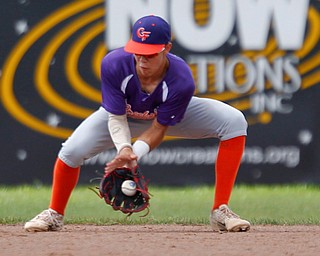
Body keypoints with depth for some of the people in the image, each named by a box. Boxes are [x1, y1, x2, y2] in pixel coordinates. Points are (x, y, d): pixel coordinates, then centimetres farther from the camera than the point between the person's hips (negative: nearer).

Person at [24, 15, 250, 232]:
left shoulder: (182, 81, -39)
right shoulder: (114, 65, -37)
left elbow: (158, 129, -28)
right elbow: (116, 118, -28)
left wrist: (135, 153, -46)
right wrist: (124, 148, -48)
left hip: (170, 116, 0)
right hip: (125, 114, 1)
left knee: (234, 122, -23)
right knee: (72, 151, -19)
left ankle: (220, 212, -19)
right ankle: (54, 215, 12)